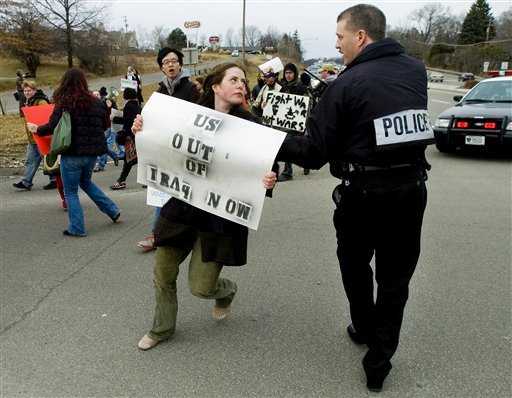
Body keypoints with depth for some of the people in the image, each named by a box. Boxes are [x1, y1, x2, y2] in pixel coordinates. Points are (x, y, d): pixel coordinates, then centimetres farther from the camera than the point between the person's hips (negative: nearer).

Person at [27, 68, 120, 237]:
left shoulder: (64, 103, -13)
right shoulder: (95, 102, 2)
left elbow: (52, 127, -13)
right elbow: (104, 125, 12)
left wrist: (36, 129, 7)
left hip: (72, 153, -6)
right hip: (92, 152, 6)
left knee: (71, 191, 9)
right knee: (85, 181, 28)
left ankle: (77, 228, 11)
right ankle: (112, 210, 23)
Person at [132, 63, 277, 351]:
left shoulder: (249, 124, -7)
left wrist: (268, 182, -29)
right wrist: (143, 131, -11)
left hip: (220, 216, -3)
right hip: (182, 207, 3)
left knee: (201, 287, 1)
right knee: (163, 274, 11)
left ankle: (227, 291, 39)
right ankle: (162, 328, 38)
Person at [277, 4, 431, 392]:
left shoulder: (347, 84, -14)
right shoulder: (416, 70, 3)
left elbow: (314, 153, -14)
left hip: (364, 194, -4)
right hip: (412, 190, 4)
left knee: (355, 265, 22)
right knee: (395, 278, 13)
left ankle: (365, 328, 42)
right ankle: (378, 363, 20)